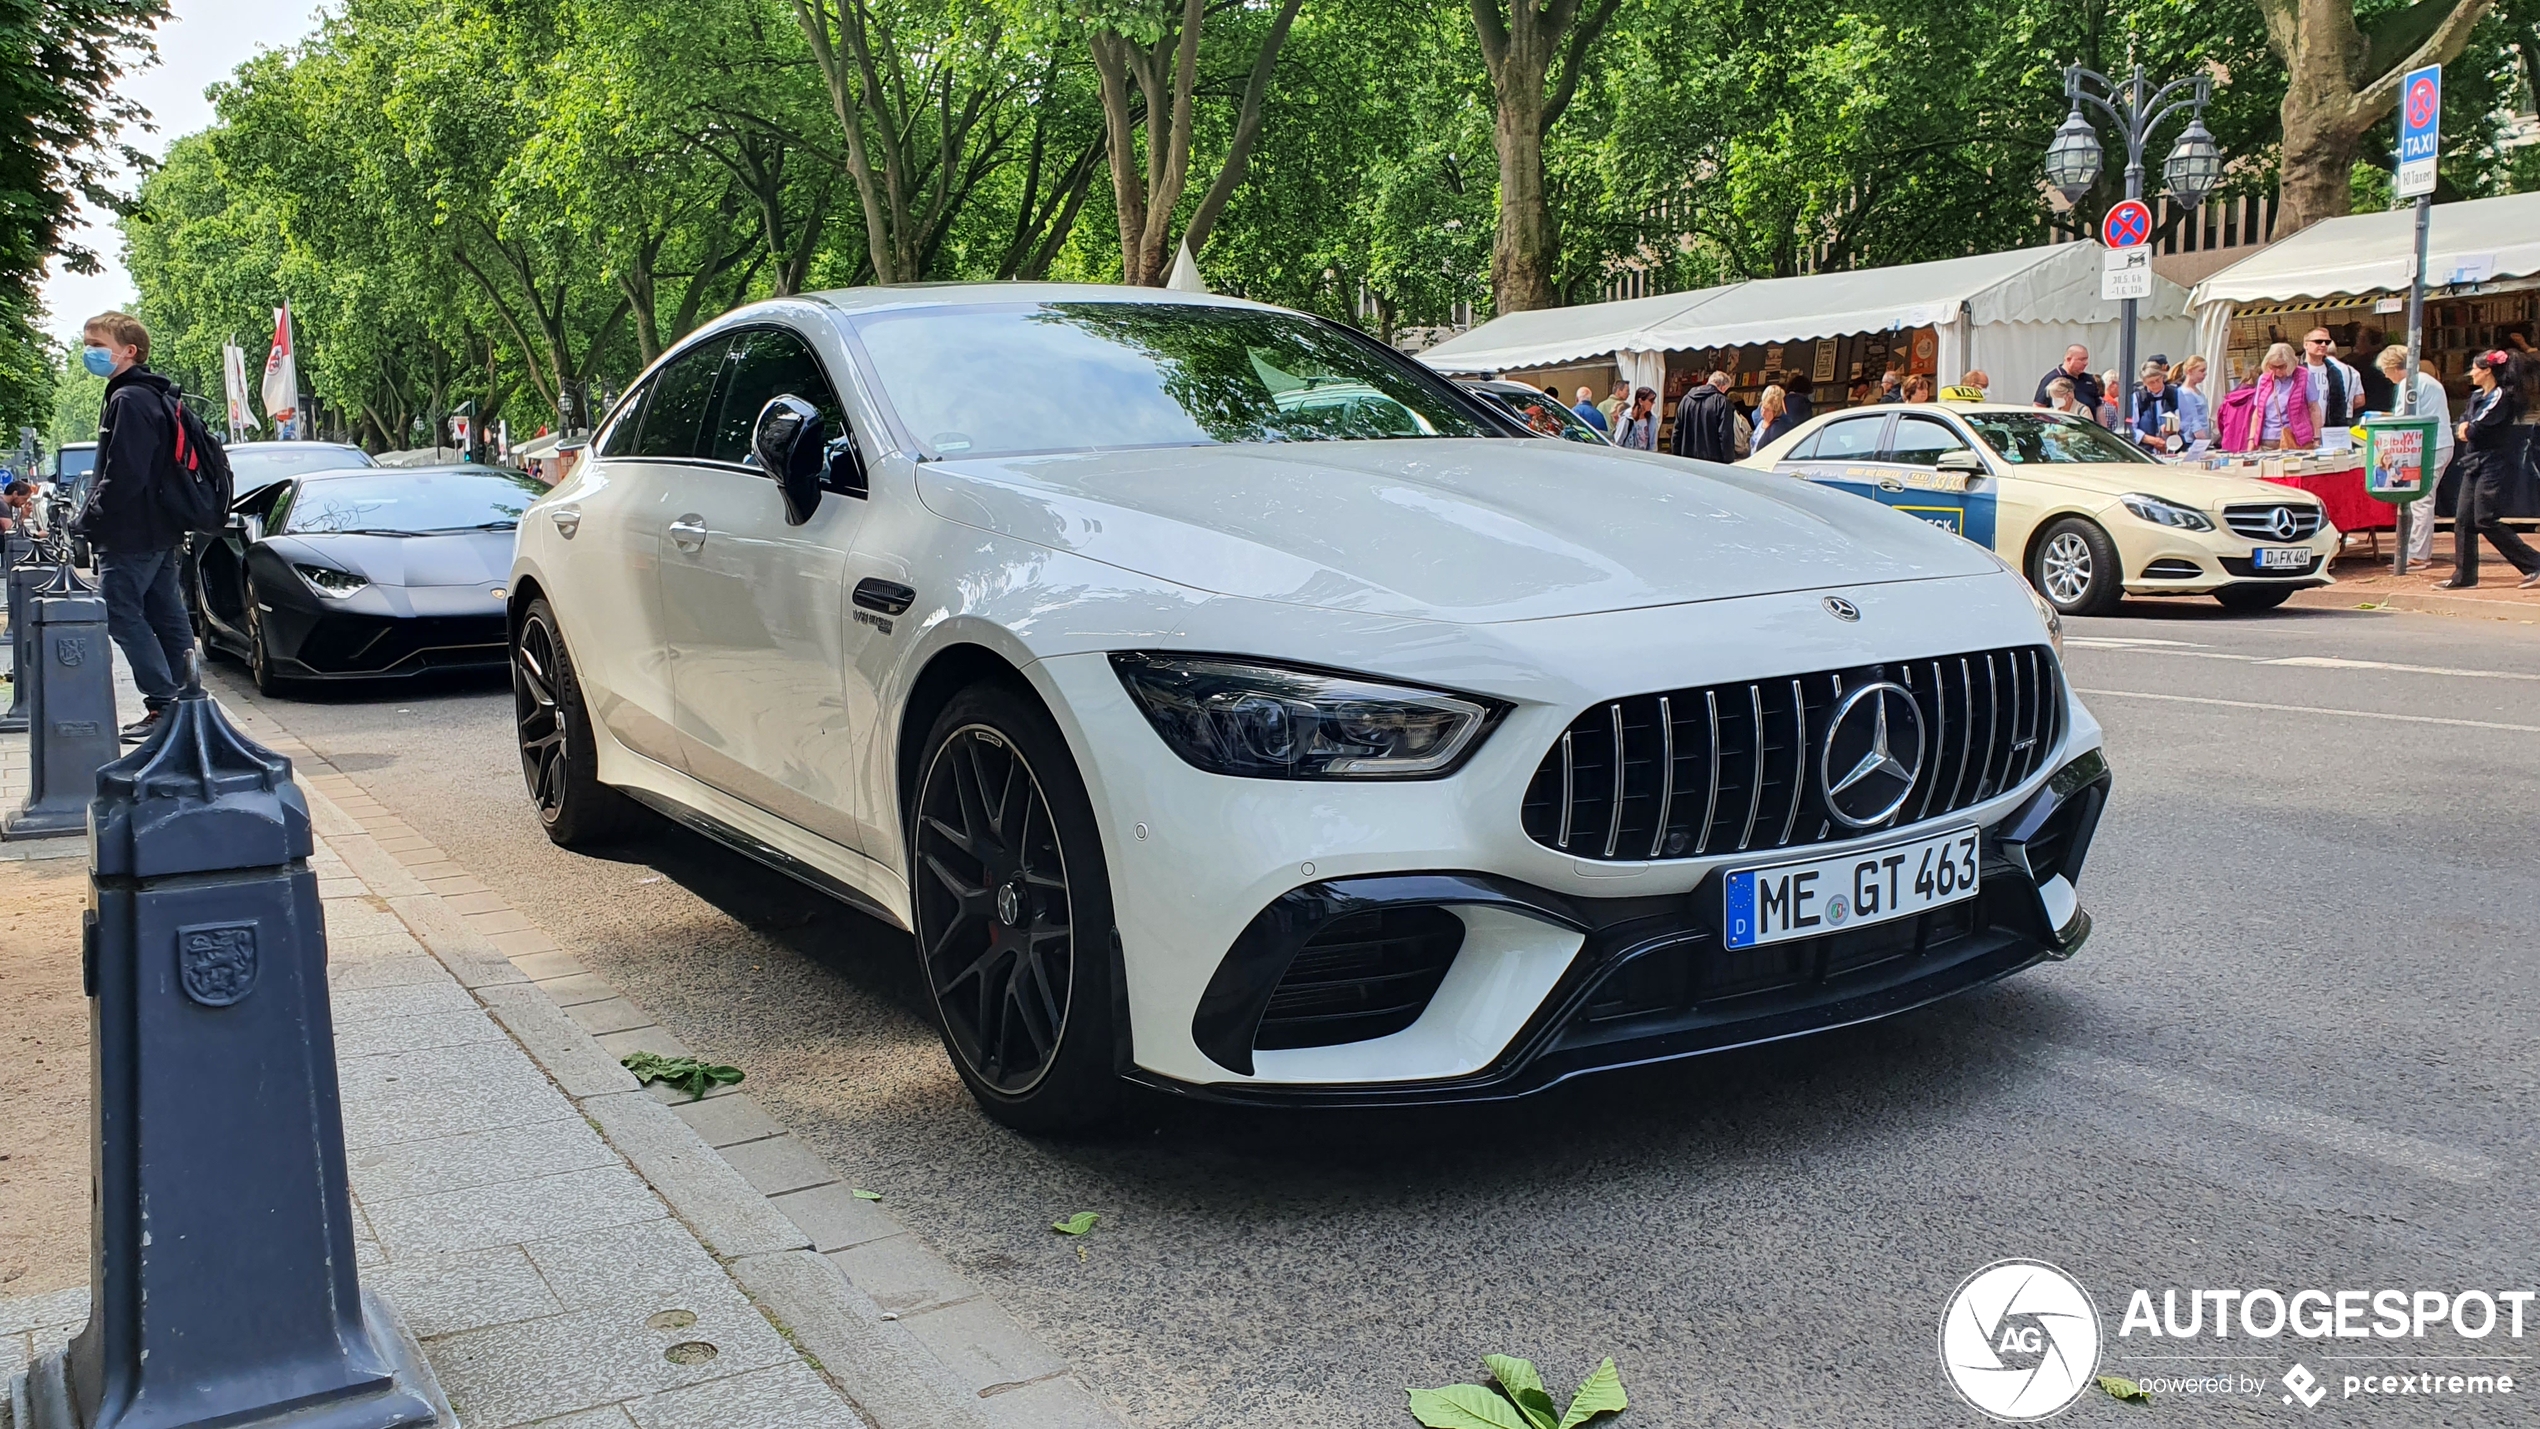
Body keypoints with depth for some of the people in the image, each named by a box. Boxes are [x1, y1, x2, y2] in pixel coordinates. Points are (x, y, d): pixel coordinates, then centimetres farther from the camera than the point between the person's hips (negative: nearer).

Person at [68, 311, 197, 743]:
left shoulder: (129, 400, -16)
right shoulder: (157, 398, 16)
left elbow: (123, 475, -22)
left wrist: (90, 519, -13)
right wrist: (96, 517, 21)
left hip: (131, 534, -10)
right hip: (160, 532, 10)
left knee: (122, 616, -6)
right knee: (167, 618, 10)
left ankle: (164, 705, -8)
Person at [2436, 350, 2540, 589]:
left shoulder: (2502, 397, -12)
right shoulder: (2477, 397, 16)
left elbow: (2477, 430, -19)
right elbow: (2462, 429, 13)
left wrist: (2468, 430, 1)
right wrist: (2464, 428, -8)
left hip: (2491, 464, -9)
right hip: (2474, 463, 9)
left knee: (2485, 520, -13)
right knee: (2463, 519, 5)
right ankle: (2464, 576, 8)